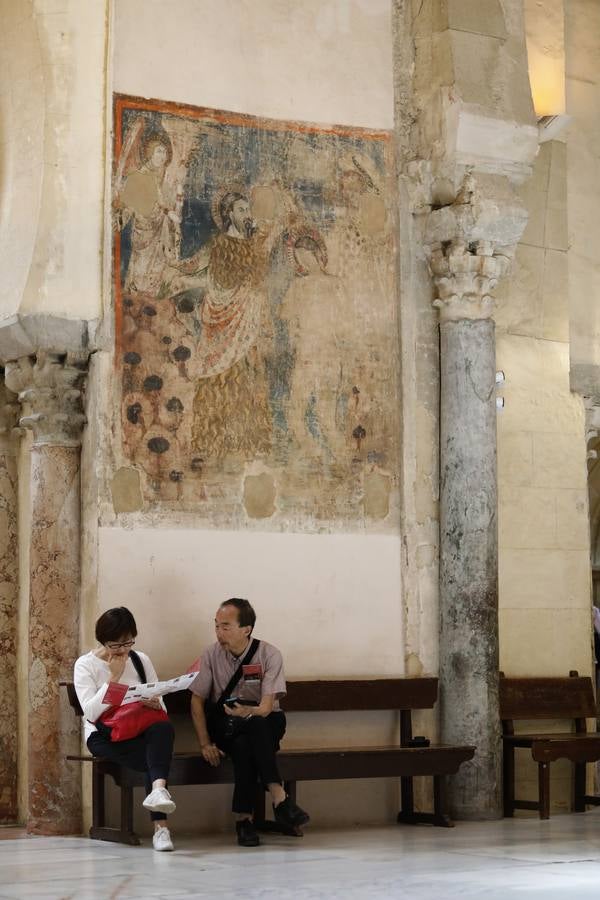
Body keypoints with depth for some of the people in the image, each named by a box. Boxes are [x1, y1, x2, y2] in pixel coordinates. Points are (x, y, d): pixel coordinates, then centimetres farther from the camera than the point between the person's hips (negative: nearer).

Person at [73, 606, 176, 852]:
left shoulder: (141, 660, 11)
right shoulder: (85, 665, -1)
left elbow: (161, 707, 9)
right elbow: (91, 712, -14)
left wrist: (155, 704, -16)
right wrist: (113, 677, -16)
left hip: (139, 732, 3)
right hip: (103, 737, -3)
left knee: (163, 728, -35)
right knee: (157, 758, -33)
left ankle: (157, 790, -53)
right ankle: (160, 824, -39)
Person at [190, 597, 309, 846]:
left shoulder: (269, 655, -7)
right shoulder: (211, 655, 0)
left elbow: (266, 707, -16)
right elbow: (197, 701, 2)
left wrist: (248, 711, -40)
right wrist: (205, 743, -10)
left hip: (264, 724, -1)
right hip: (224, 727, 1)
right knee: (243, 744, -36)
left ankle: (243, 816, -34)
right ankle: (279, 798, -39)